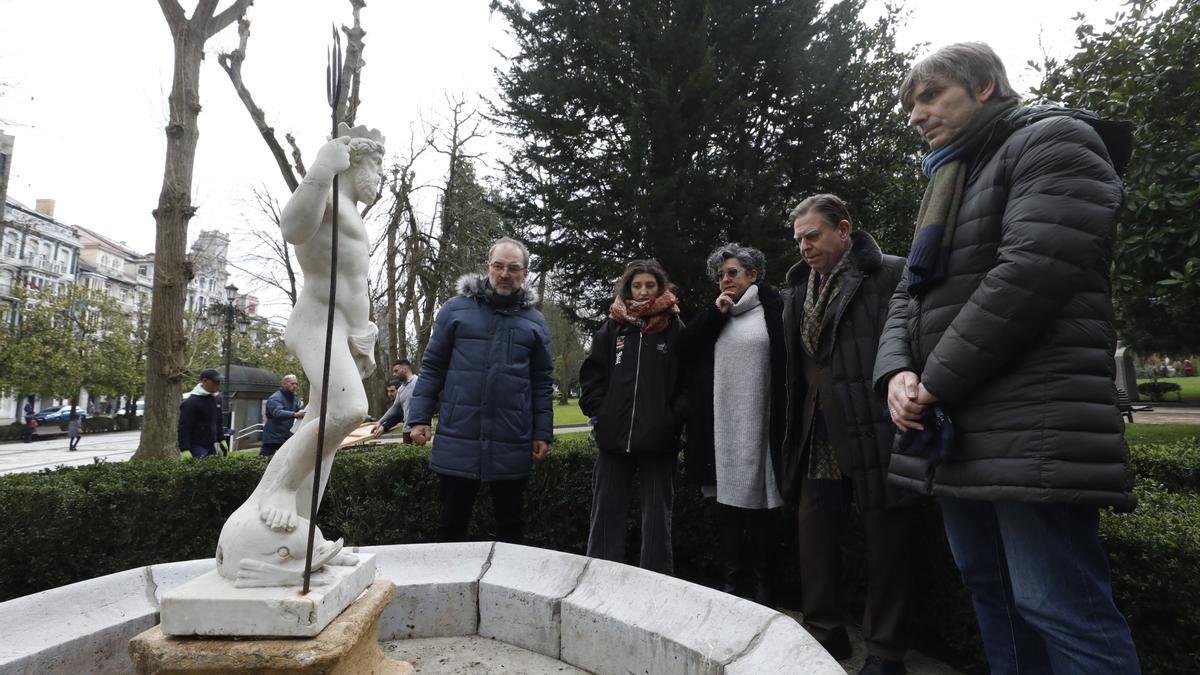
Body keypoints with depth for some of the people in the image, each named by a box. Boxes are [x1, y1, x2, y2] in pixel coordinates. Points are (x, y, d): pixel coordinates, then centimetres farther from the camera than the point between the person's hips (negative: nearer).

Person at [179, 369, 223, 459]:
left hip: (211, 445, 7)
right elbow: (184, 427, -16)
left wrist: (221, 440, 18)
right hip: (197, 446, -7)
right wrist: (185, 449, -20)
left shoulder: (217, 399, 9)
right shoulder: (190, 402, -14)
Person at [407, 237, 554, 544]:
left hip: (512, 445, 1)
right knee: (452, 522, 11)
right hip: (458, 440, -1)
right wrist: (419, 418, -2)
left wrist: (542, 434, 3)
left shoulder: (535, 321, 8)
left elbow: (542, 382, 8)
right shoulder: (455, 309, 4)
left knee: (510, 524, 14)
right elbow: (432, 367, 5)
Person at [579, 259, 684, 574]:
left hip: (659, 440, -2)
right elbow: (591, 375, 8)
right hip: (614, 437, 2)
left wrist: (674, 418, -8)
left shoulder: (675, 329, 2)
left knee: (657, 515, 10)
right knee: (606, 512, 9)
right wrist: (599, 412, -2)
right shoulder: (612, 328, 7)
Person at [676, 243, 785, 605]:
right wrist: (716, 313, -1)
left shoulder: (772, 309, 2)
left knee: (756, 503, 3)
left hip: (756, 423, -4)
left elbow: (786, 364, -6)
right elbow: (683, 351, 5)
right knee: (727, 501, 8)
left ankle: (761, 583, 17)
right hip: (718, 424, 4)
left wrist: (783, 420, -14)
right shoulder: (715, 314, 17)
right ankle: (730, 580, 18)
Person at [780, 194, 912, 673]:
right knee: (814, 533, 11)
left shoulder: (890, 275, -6)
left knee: (885, 539, 6)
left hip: (875, 432, -6)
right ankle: (824, 634, 29)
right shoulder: (800, 289, 14)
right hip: (819, 439, 7)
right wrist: (796, 431, 13)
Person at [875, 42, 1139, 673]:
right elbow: (910, 295, 18)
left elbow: (1030, 273, -17)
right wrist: (897, 370, -2)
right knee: (989, 590, 14)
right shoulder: (948, 185, 25)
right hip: (956, 433, 9)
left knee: (1058, 608, -6)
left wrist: (936, 382, -14)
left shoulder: (1053, 141, -2)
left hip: (1032, 430, -8)